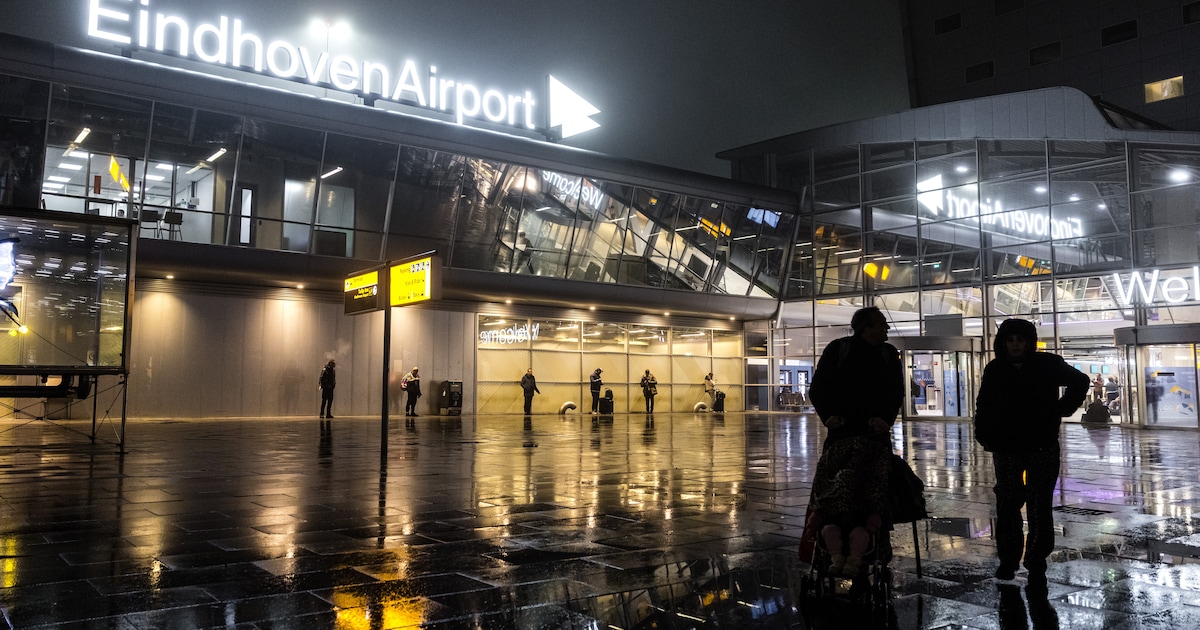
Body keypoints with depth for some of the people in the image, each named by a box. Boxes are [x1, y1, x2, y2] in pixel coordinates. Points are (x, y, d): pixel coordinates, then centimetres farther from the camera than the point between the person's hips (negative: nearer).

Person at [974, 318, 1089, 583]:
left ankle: (1037, 563, 10)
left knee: (1040, 507, 2)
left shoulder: (1047, 364, -2)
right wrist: (984, 436, 0)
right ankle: (1007, 560, 15)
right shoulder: (995, 370, 2)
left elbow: (1080, 381, 12)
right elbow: (984, 407, 9)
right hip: (1006, 449, 1)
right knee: (1007, 505, 5)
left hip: (1042, 447, -1)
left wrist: (1061, 410, 3)